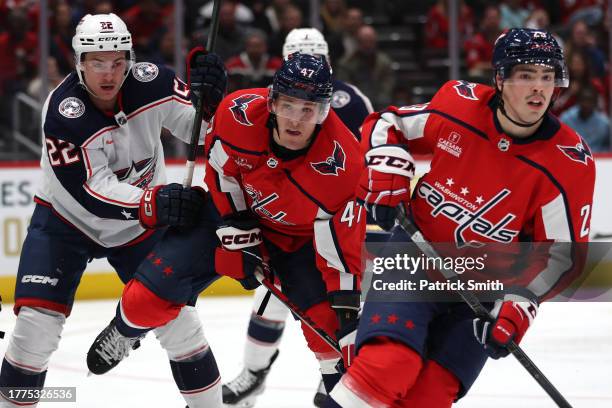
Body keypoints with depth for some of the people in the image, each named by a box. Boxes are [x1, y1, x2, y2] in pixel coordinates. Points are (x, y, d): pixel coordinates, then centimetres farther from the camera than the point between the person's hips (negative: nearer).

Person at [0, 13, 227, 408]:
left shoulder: (150, 83, -18)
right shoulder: (63, 111, -27)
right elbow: (90, 191, -32)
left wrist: (210, 100, -32)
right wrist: (155, 202, -45)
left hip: (140, 224, 3)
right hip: (66, 220, -3)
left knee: (177, 316, 2)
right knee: (38, 320, -15)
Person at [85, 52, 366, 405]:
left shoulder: (342, 160, -35)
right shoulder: (240, 112, -30)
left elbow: (340, 237, -27)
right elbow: (222, 169, -10)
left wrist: (346, 296, -32)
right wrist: (238, 234, -13)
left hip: (301, 235, -1)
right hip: (235, 209, 1)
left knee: (328, 317, -19)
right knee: (155, 287, -5)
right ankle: (125, 331, 30)